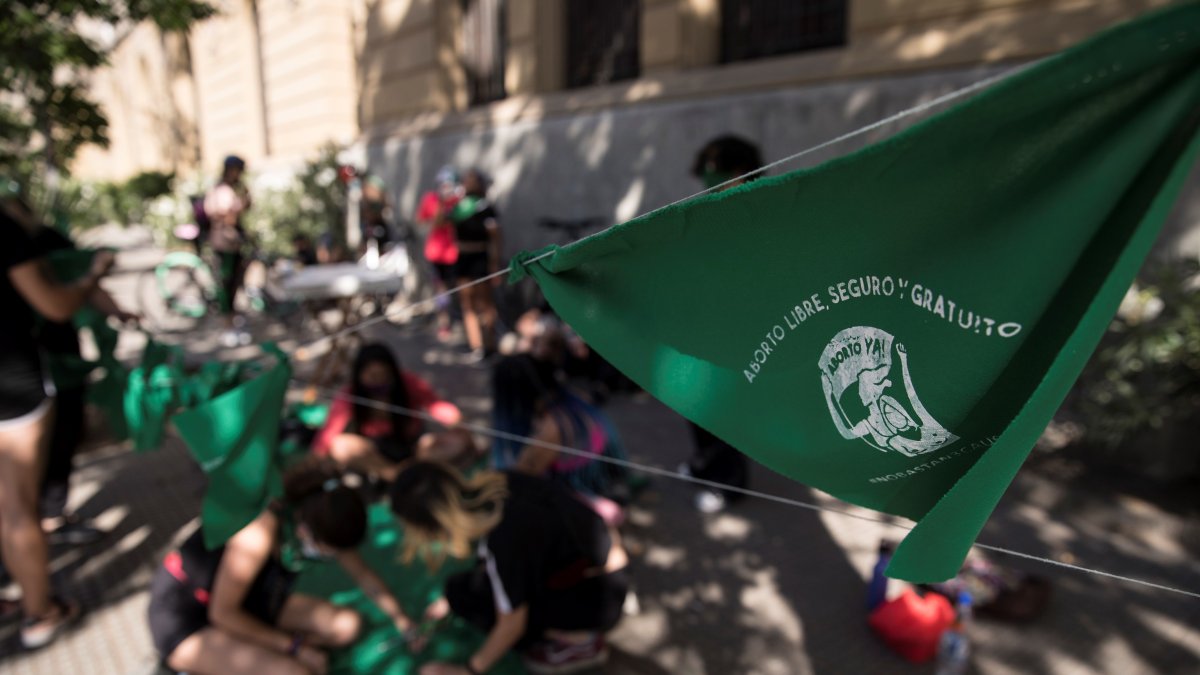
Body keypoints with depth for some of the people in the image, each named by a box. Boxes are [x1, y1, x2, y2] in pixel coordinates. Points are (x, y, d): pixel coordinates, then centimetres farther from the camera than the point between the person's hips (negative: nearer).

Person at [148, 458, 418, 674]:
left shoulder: (315, 517, -14)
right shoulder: (259, 533, -36)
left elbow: (363, 574, 0)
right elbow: (222, 613, -24)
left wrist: (403, 622, 4)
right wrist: (294, 646, -17)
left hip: (247, 600, 8)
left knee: (347, 626, -4)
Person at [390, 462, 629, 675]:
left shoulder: (504, 539, -31)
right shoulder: (491, 483, -10)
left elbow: (512, 624, -17)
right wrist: (447, 602, 20)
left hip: (594, 597, -7)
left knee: (463, 592, -11)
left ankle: (576, 641, -2)